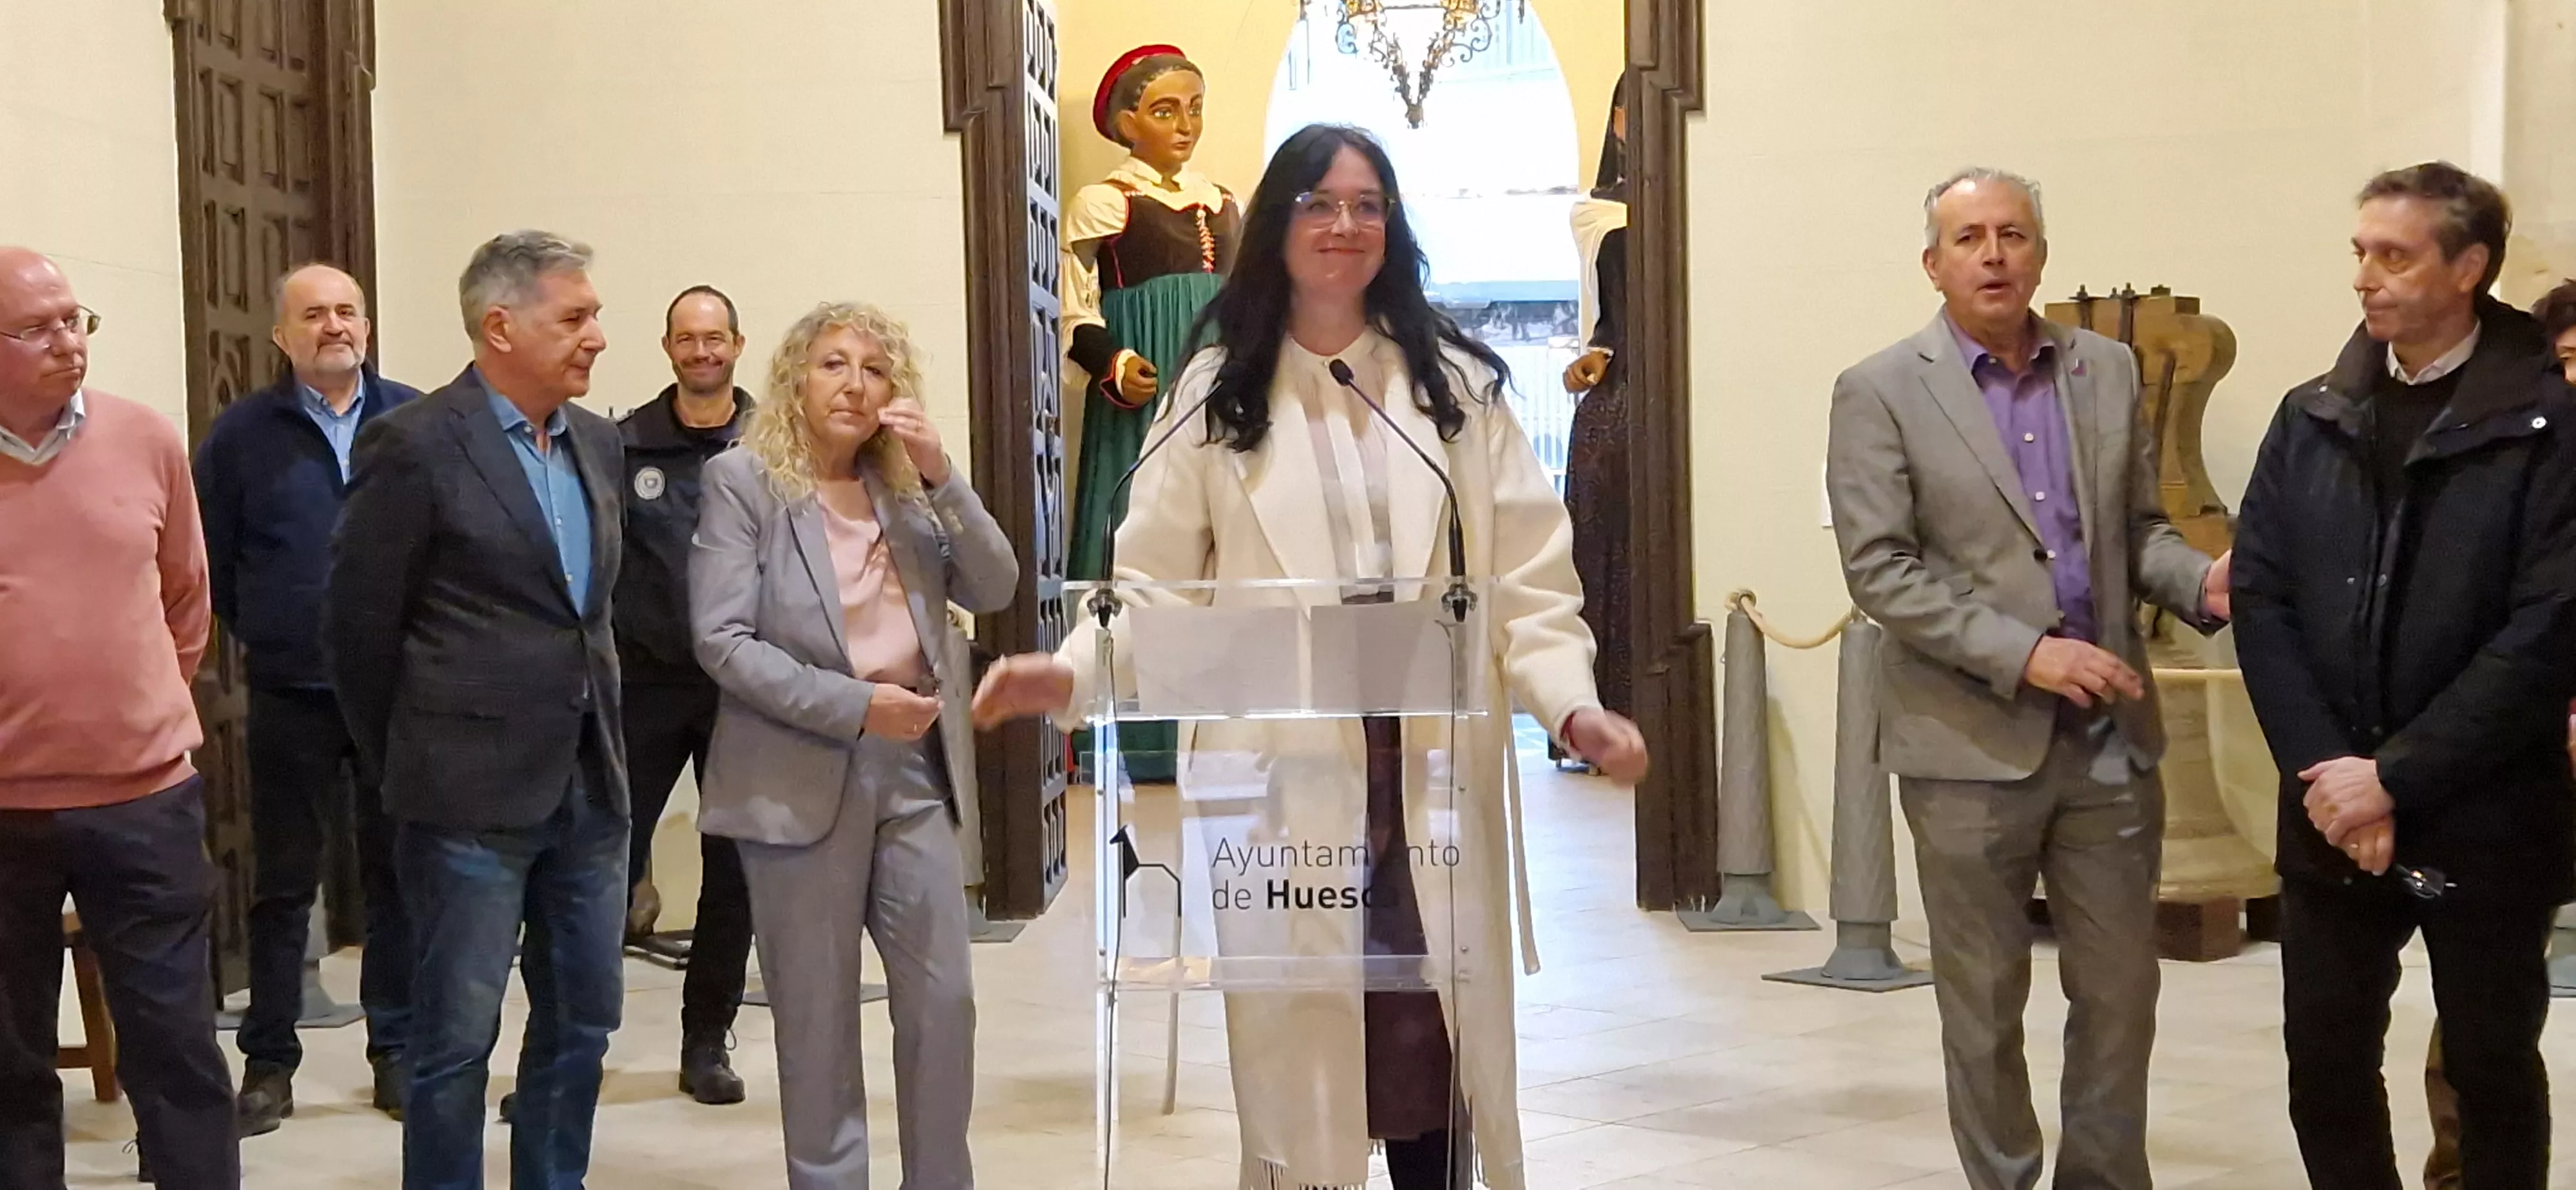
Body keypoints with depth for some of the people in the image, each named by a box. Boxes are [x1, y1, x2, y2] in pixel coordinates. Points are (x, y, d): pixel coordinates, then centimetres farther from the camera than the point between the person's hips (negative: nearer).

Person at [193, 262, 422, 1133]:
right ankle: (268, 1061, 18)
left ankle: (397, 1049, 20)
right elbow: (210, 557, 5)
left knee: (397, 872, 8)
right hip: (290, 699, 0)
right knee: (282, 884, 8)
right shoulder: (241, 433, 1)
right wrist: (256, 635, 7)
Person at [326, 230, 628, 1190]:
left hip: (589, 785, 6)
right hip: (474, 792, -6)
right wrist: (404, 767, 3)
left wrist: (597, 738, 14)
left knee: (583, 1019, 13)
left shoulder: (596, 441, 9)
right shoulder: (416, 446, -10)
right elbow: (360, 626, -5)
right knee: (457, 1037, 3)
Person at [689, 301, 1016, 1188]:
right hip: (802, 777, -4)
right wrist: (855, 706, -17)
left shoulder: (907, 486, 10)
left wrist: (942, 478, -10)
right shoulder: (742, 480, -4)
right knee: (818, 1018, 6)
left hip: (913, 767, 4)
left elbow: (995, 589, 2)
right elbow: (722, 640, -12)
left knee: (944, 999, 6)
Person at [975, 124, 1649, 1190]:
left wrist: (1573, 706, -12)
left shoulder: (1458, 384, 9)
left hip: (1433, 771, 1)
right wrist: (1071, 671, -15)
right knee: (1296, 1049, 2)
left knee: (1438, 1037, 4)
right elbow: (1155, 583, 3)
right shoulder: (1218, 393, 7)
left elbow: (1529, 585, 3)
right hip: (1283, 776, -1)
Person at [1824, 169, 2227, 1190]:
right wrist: (2024, 653, -20)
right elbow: (1879, 569, -12)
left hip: (2110, 736, 4)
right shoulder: (1880, 393, -6)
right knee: (1983, 1003, 9)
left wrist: (2200, 580, -9)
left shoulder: (2109, 370, 8)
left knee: (2120, 990, 11)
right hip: (1973, 746, -4)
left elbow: (2137, 526, 13)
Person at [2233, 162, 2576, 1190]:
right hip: (2332, 814, 4)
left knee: (2492, 1068, 11)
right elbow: (2262, 601, 1)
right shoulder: (2311, 420, 6)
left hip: (2483, 821, -4)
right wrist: (2325, 775, -10)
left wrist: (2396, 777, -16)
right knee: (2325, 1066, 10)